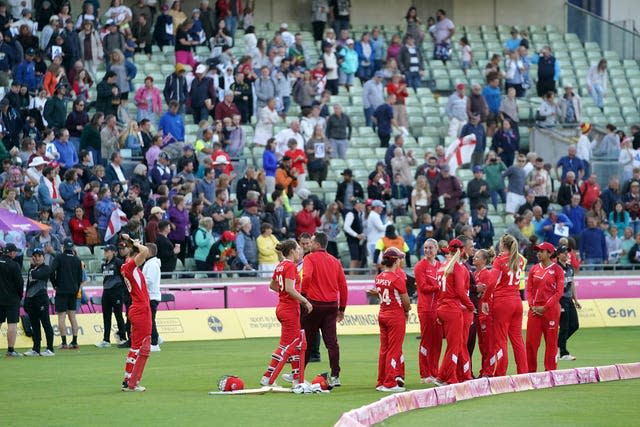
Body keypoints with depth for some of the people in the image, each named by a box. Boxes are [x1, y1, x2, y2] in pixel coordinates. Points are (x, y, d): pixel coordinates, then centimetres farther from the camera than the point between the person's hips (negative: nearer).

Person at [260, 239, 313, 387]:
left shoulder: (281, 265, 11)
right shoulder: (290, 266, -16)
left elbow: (272, 285, 22)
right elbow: (290, 289, -24)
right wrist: (305, 301, -18)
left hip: (282, 307, 10)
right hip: (290, 309, -10)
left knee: (300, 344, 14)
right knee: (286, 346, -5)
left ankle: (298, 379, 17)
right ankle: (268, 378, -5)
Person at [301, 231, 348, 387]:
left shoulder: (310, 258, -5)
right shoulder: (335, 261, 10)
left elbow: (307, 276, -23)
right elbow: (343, 285, 10)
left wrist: (303, 294, -8)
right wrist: (342, 308, 16)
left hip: (314, 304, -4)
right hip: (332, 305, 4)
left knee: (306, 340, 7)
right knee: (331, 341, 1)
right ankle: (335, 376, -5)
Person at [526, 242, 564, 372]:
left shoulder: (557, 269, -1)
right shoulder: (534, 269, 11)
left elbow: (559, 292, -6)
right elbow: (529, 289, 11)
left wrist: (545, 307, -12)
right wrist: (532, 306, -5)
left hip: (551, 309, -4)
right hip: (535, 309, 4)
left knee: (551, 341, 0)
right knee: (531, 341, 1)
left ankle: (550, 370, 6)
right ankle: (530, 371, 7)